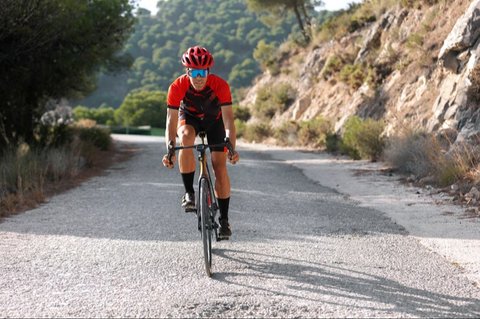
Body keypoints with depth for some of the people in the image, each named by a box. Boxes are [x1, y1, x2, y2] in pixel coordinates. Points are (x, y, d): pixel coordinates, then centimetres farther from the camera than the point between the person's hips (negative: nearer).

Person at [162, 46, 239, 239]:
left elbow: (228, 120, -37)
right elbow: (171, 122, -32)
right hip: (189, 117, 0)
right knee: (186, 137, -35)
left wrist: (232, 148, -51)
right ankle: (189, 193, -22)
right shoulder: (177, 87, -32)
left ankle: (224, 219, -1)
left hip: (214, 120, 0)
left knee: (220, 166, -12)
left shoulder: (220, 85, -33)